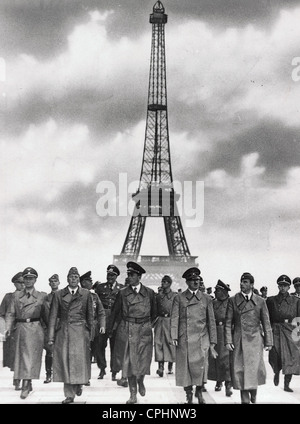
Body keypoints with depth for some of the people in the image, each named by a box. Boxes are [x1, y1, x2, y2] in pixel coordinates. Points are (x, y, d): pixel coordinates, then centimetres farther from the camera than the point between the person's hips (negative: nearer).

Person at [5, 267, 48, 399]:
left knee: (31, 357, -9)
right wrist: (9, 328, -8)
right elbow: (10, 313, 6)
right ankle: (28, 384, 24)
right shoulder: (16, 295, 9)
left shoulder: (42, 296, 5)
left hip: (35, 330, -3)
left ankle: (25, 387, -10)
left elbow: (45, 314, 7)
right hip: (20, 329, 3)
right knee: (21, 357, 9)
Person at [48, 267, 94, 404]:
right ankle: (69, 395, 9)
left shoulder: (86, 294, 6)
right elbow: (53, 316, 5)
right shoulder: (58, 294, 7)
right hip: (63, 333, 1)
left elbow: (90, 315, 10)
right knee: (65, 362, 0)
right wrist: (51, 336, 0)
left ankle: (79, 384, 24)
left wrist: (90, 333, 6)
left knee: (79, 360, -6)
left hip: (80, 332, -1)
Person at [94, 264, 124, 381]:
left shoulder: (122, 288, 7)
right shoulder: (100, 287, 10)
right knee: (100, 345, 0)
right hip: (102, 320, 1)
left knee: (115, 346, 2)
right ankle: (102, 369, 17)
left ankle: (114, 372, 10)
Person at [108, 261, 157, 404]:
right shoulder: (122, 293, 4)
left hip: (144, 330, 0)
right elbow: (115, 312, 10)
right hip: (126, 331, 0)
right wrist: (110, 329, 11)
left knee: (143, 361, -1)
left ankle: (140, 381, 32)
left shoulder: (149, 293, 5)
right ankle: (133, 395, 9)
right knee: (129, 362, 1)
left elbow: (154, 312, 17)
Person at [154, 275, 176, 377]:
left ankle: (170, 367, 17)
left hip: (170, 321, -2)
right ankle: (160, 367, -13)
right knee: (158, 342, -9)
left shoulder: (175, 296, 3)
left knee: (170, 343, 2)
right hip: (159, 321, 2)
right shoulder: (158, 295, 11)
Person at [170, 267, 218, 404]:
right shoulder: (179, 298, 7)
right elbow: (174, 319, 2)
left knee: (201, 365, -8)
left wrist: (212, 342, 6)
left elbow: (211, 321, 11)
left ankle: (199, 391, 14)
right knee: (185, 367, 1)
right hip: (184, 339, 0)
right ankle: (189, 396, 14)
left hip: (201, 338, 0)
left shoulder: (206, 299, 11)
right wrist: (174, 337, -9)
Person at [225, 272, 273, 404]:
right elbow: (228, 322, 3)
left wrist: (268, 342, 3)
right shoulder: (233, 300, 3)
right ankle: (245, 399, 10)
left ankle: (253, 392, 25)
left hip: (254, 340, 0)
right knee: (240, 370, -1)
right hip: (238, 341, 0)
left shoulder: (260, 301, 4)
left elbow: (266, 323, 6)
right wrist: (228, 341, -5)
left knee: (254, 369, -3)